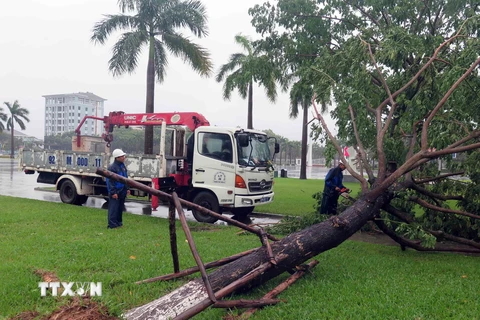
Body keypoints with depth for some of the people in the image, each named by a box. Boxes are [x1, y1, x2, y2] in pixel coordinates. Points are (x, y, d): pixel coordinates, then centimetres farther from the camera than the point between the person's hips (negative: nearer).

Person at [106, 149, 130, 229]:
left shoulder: (123, 166, 12)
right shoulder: (112, 167, -16)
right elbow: (110, 181, -17)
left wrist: (127, 188, 16)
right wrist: (113, 192, -19)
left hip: (122, 191, 9)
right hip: (115, 192, -9)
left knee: (120, 208, 15)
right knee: (113, 209, -5)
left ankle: (118, 222, 26)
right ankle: (112, 225, -2)